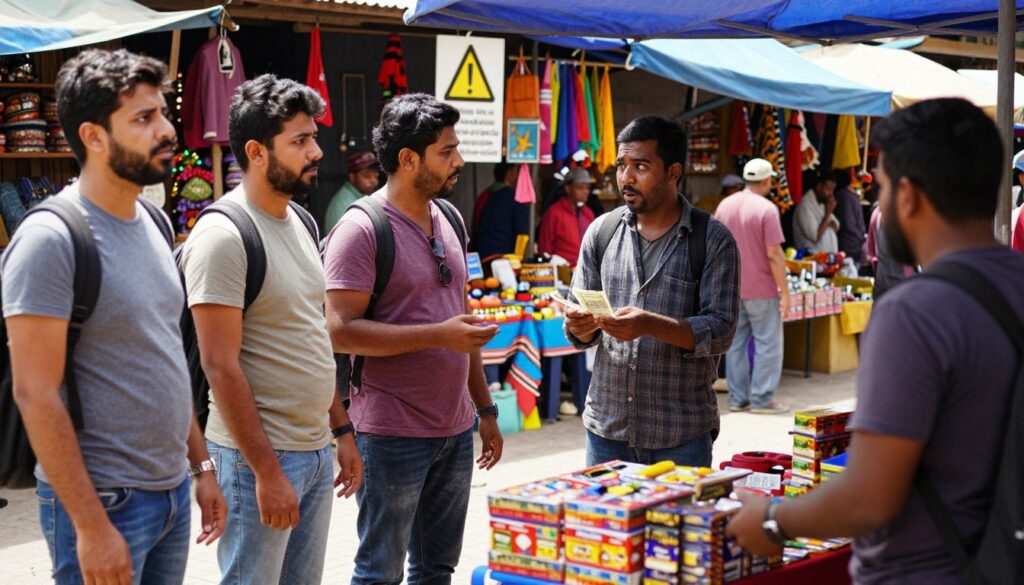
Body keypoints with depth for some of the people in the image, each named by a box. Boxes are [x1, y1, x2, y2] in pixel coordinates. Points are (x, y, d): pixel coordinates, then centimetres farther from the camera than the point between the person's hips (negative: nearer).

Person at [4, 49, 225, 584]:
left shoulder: (154, 225, 9)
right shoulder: (51, 239, -16)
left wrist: (200, 465, 14)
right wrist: (91, 525, -20)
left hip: (173, 491, 7)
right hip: (105, 501, -7)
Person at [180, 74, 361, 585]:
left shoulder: (299, 221, 10)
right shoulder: (223, 235, -16)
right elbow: (221, 367, -18)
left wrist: (343, 429, 15)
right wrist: (267, 470, -18)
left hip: (316, 448, 8)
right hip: (259, 454, -8)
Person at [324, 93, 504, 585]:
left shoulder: (449, 219, 11)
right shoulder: (361, 229, -13)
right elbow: (340, 331, -20)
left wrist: (485, 410, 17)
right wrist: (439, 334, -23)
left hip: (455, 429, 7)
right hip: (393, 433, -7)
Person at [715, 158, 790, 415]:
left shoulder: (725, 206, 6)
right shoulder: (767, 209, -13)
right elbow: (774, 254, -16)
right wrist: (784, 291, -11)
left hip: (732, 288, 6)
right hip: (761, 288, -6)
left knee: (735, 342, 10)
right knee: (767, 343, 2)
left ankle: (738, 398, 14)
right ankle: (762, 399, 3)